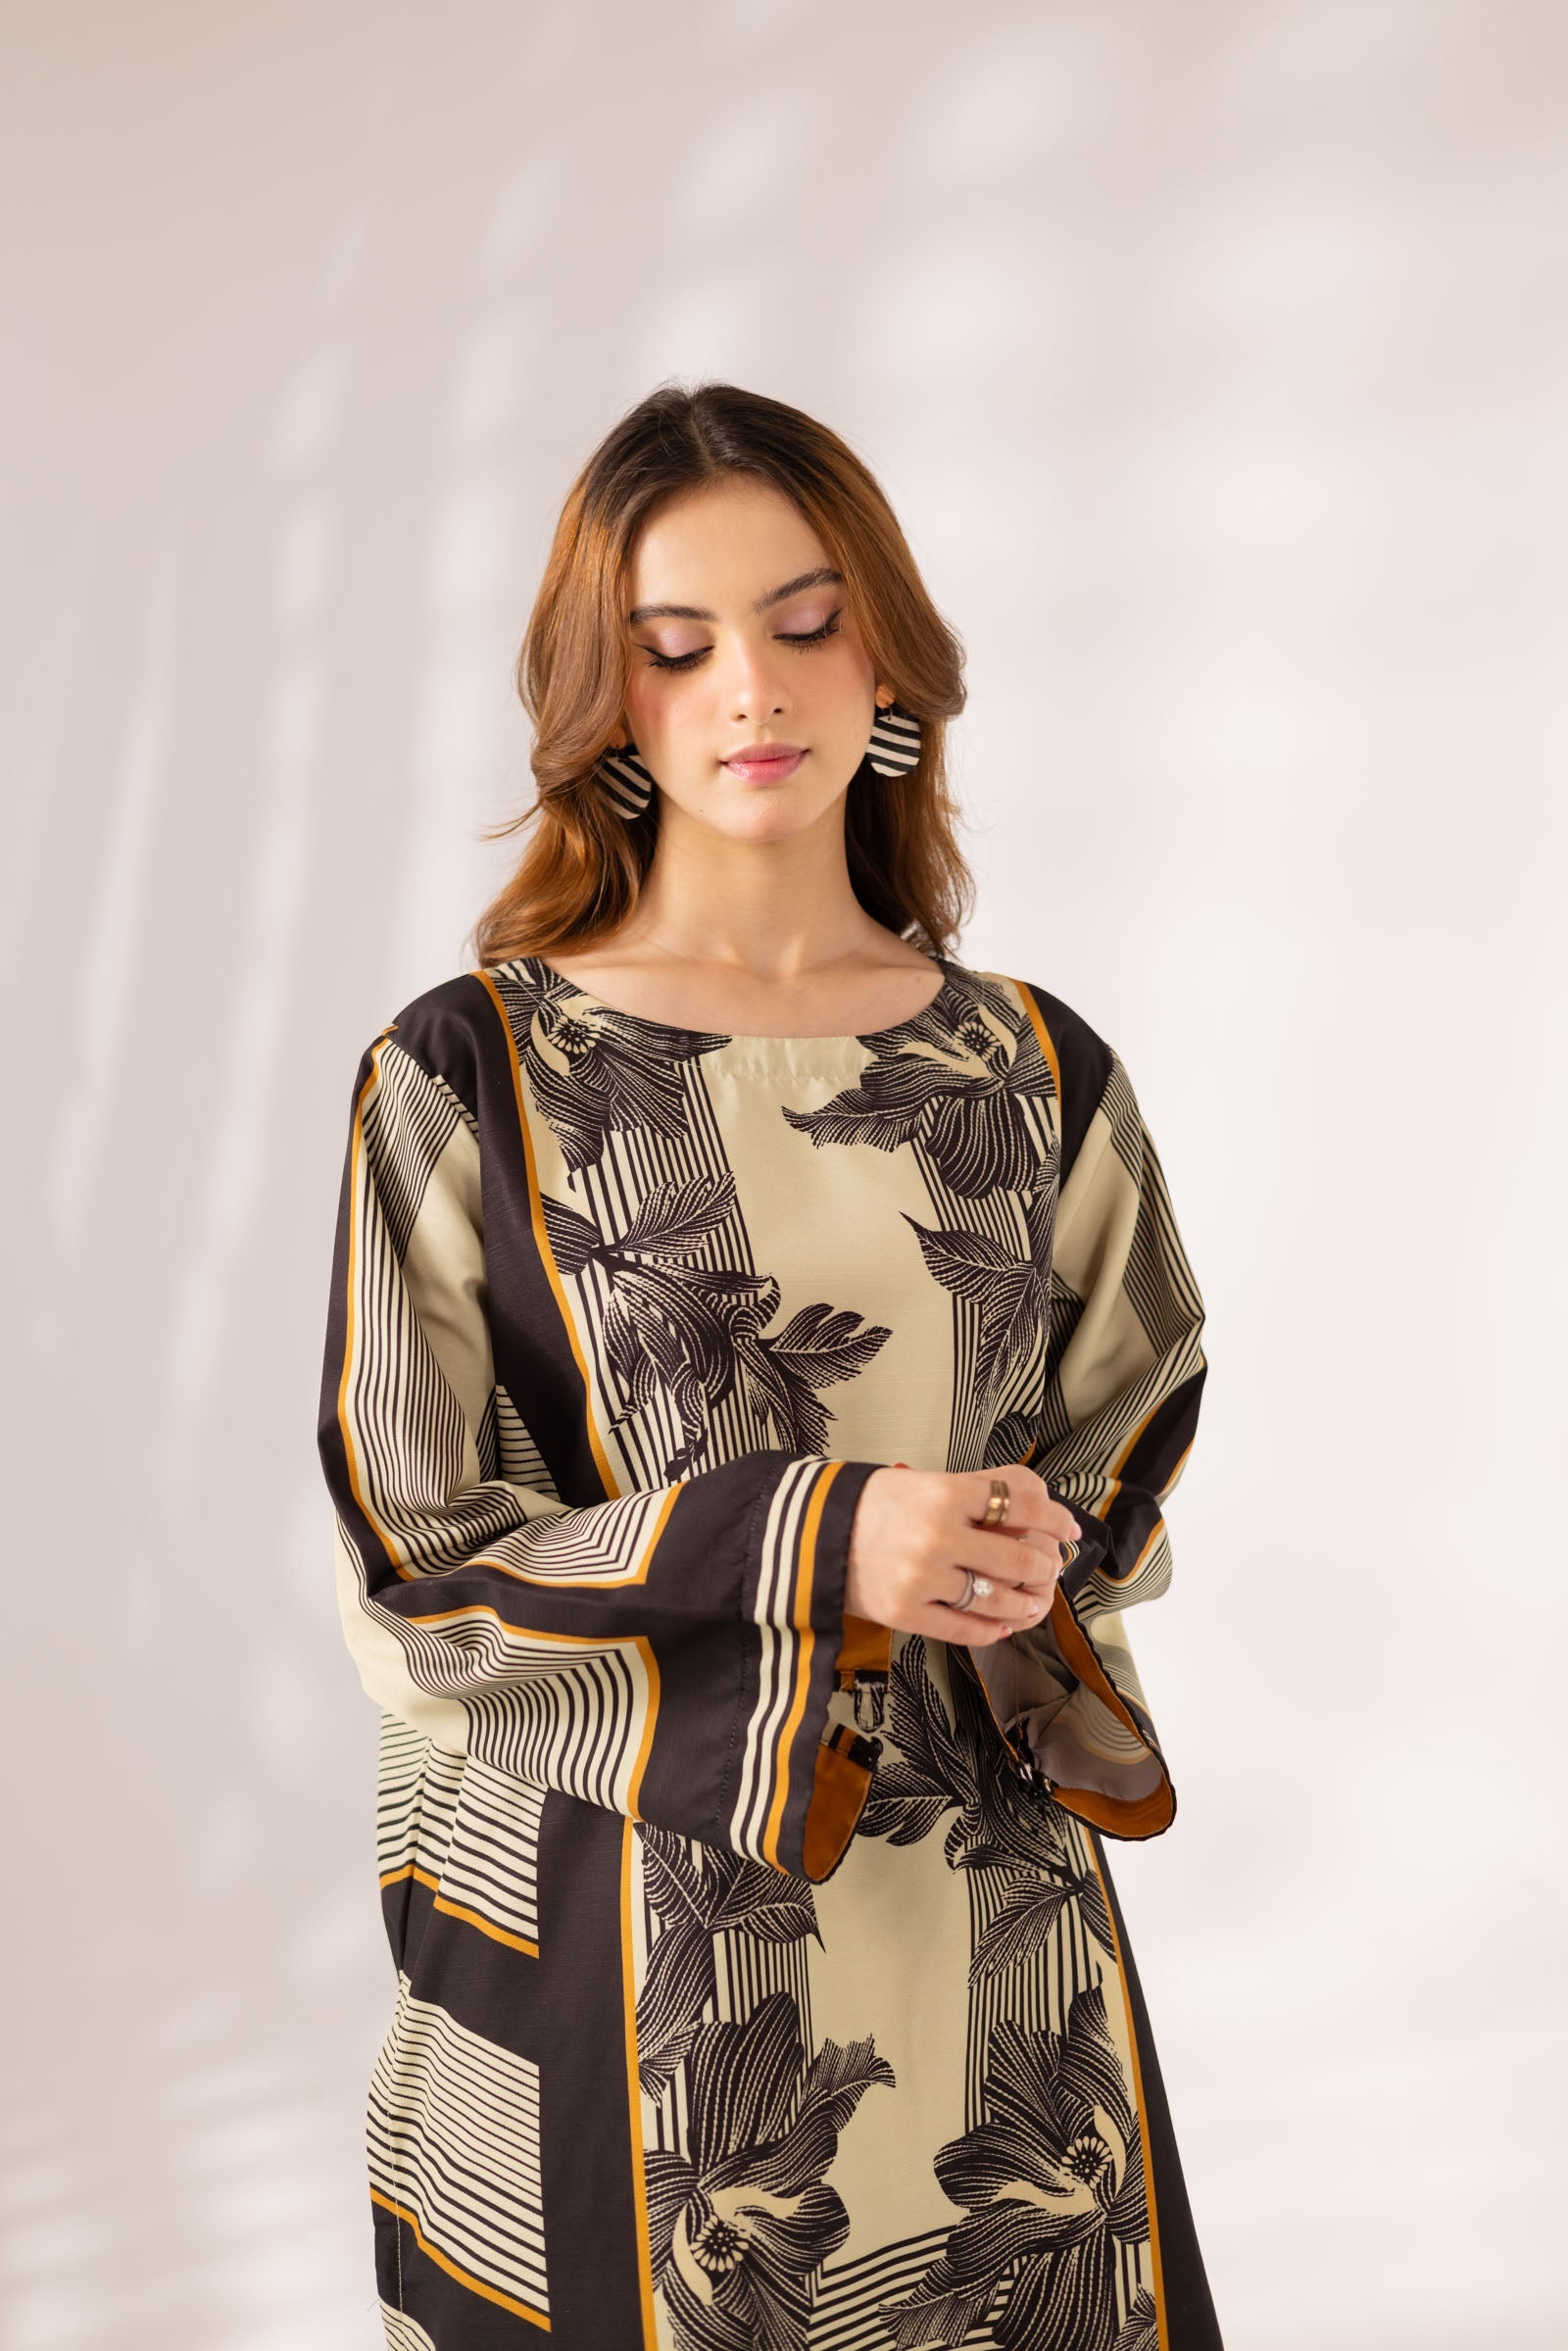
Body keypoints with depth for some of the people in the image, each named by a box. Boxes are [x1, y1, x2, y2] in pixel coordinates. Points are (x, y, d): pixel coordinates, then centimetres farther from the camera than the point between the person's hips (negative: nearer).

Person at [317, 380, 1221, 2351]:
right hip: (630, 1919, -3)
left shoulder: (1037, 1074, 4)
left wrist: (1032, 1553, -10)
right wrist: (809, 1539, -19)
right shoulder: (468, 1077, -6)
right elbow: (410, 1548, -6)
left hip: (995, 1926, 3)